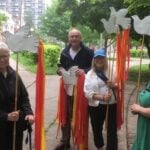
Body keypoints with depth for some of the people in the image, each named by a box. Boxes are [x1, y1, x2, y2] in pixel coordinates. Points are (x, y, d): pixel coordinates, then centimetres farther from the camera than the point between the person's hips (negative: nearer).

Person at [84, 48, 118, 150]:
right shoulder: (90, 74, 0)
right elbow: (88, 92, -9)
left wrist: (114, 85, -17)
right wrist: (102, 97, -21)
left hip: (111, 104, 0)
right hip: (96, 106, 1)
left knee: (112, 130, 0)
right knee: (97, 129, 16)